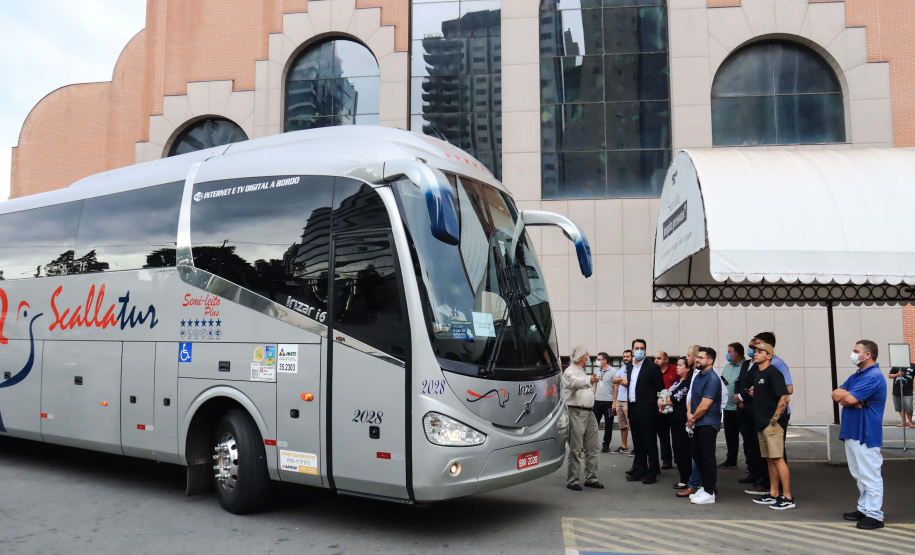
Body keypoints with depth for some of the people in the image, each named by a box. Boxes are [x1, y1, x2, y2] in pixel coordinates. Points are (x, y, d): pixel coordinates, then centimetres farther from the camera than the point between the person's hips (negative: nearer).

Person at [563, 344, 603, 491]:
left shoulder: (582, 372, 22)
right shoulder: (570, 371, -8)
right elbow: (572, 382, -31)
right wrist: (589, 380, -45)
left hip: (589, 413, 9)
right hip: (577, 413, -9)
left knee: (592, 448, 10)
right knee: (575, 450, -6)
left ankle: (591, 478, 18)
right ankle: (572, 480, 1)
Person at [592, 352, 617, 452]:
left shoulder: (613, 371, -6)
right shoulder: (597, 371, 12)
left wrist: (614, 402, -12)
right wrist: (592, 397, 11)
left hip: (608, 401, -5)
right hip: (597, 401, 5)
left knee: (608, 424, 5)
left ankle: (606, 445, 13)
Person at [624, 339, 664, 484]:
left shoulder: (652, 367, -7)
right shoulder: (629, 366, 13)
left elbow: (660, 388, -7)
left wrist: (657, 403, -9)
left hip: (647, 409, -7)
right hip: (633, 408, 7)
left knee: (650, 442, 1)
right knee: (638, 442, 14)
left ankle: (652, 473, 8)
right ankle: (639, 470, 22)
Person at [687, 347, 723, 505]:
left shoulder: (712, 379, -17)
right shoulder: (698, 376, 12)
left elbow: (704, 405, -20)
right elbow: (692, 397, 16)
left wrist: (692, 419, -8)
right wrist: (689, 414, -2)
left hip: (707, 424, -9)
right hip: (696, 424, 9)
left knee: (707, 458, -2)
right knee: (696, 455, 14)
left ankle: (710, 493, 8)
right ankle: (705, 487, 26)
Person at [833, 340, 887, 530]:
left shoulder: (874, 377, -16)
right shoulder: (856, 376, 15)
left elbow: (850, 398, -23)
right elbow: (836, 395, 9)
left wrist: (843, 395, -1)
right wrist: (846, 397, -12)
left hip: (866, 435, -10)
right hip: (852, 433, 10)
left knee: (870, 476, -3)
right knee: (859, 475, 17)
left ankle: (875, 515, 3)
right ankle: (864, 509, 26)